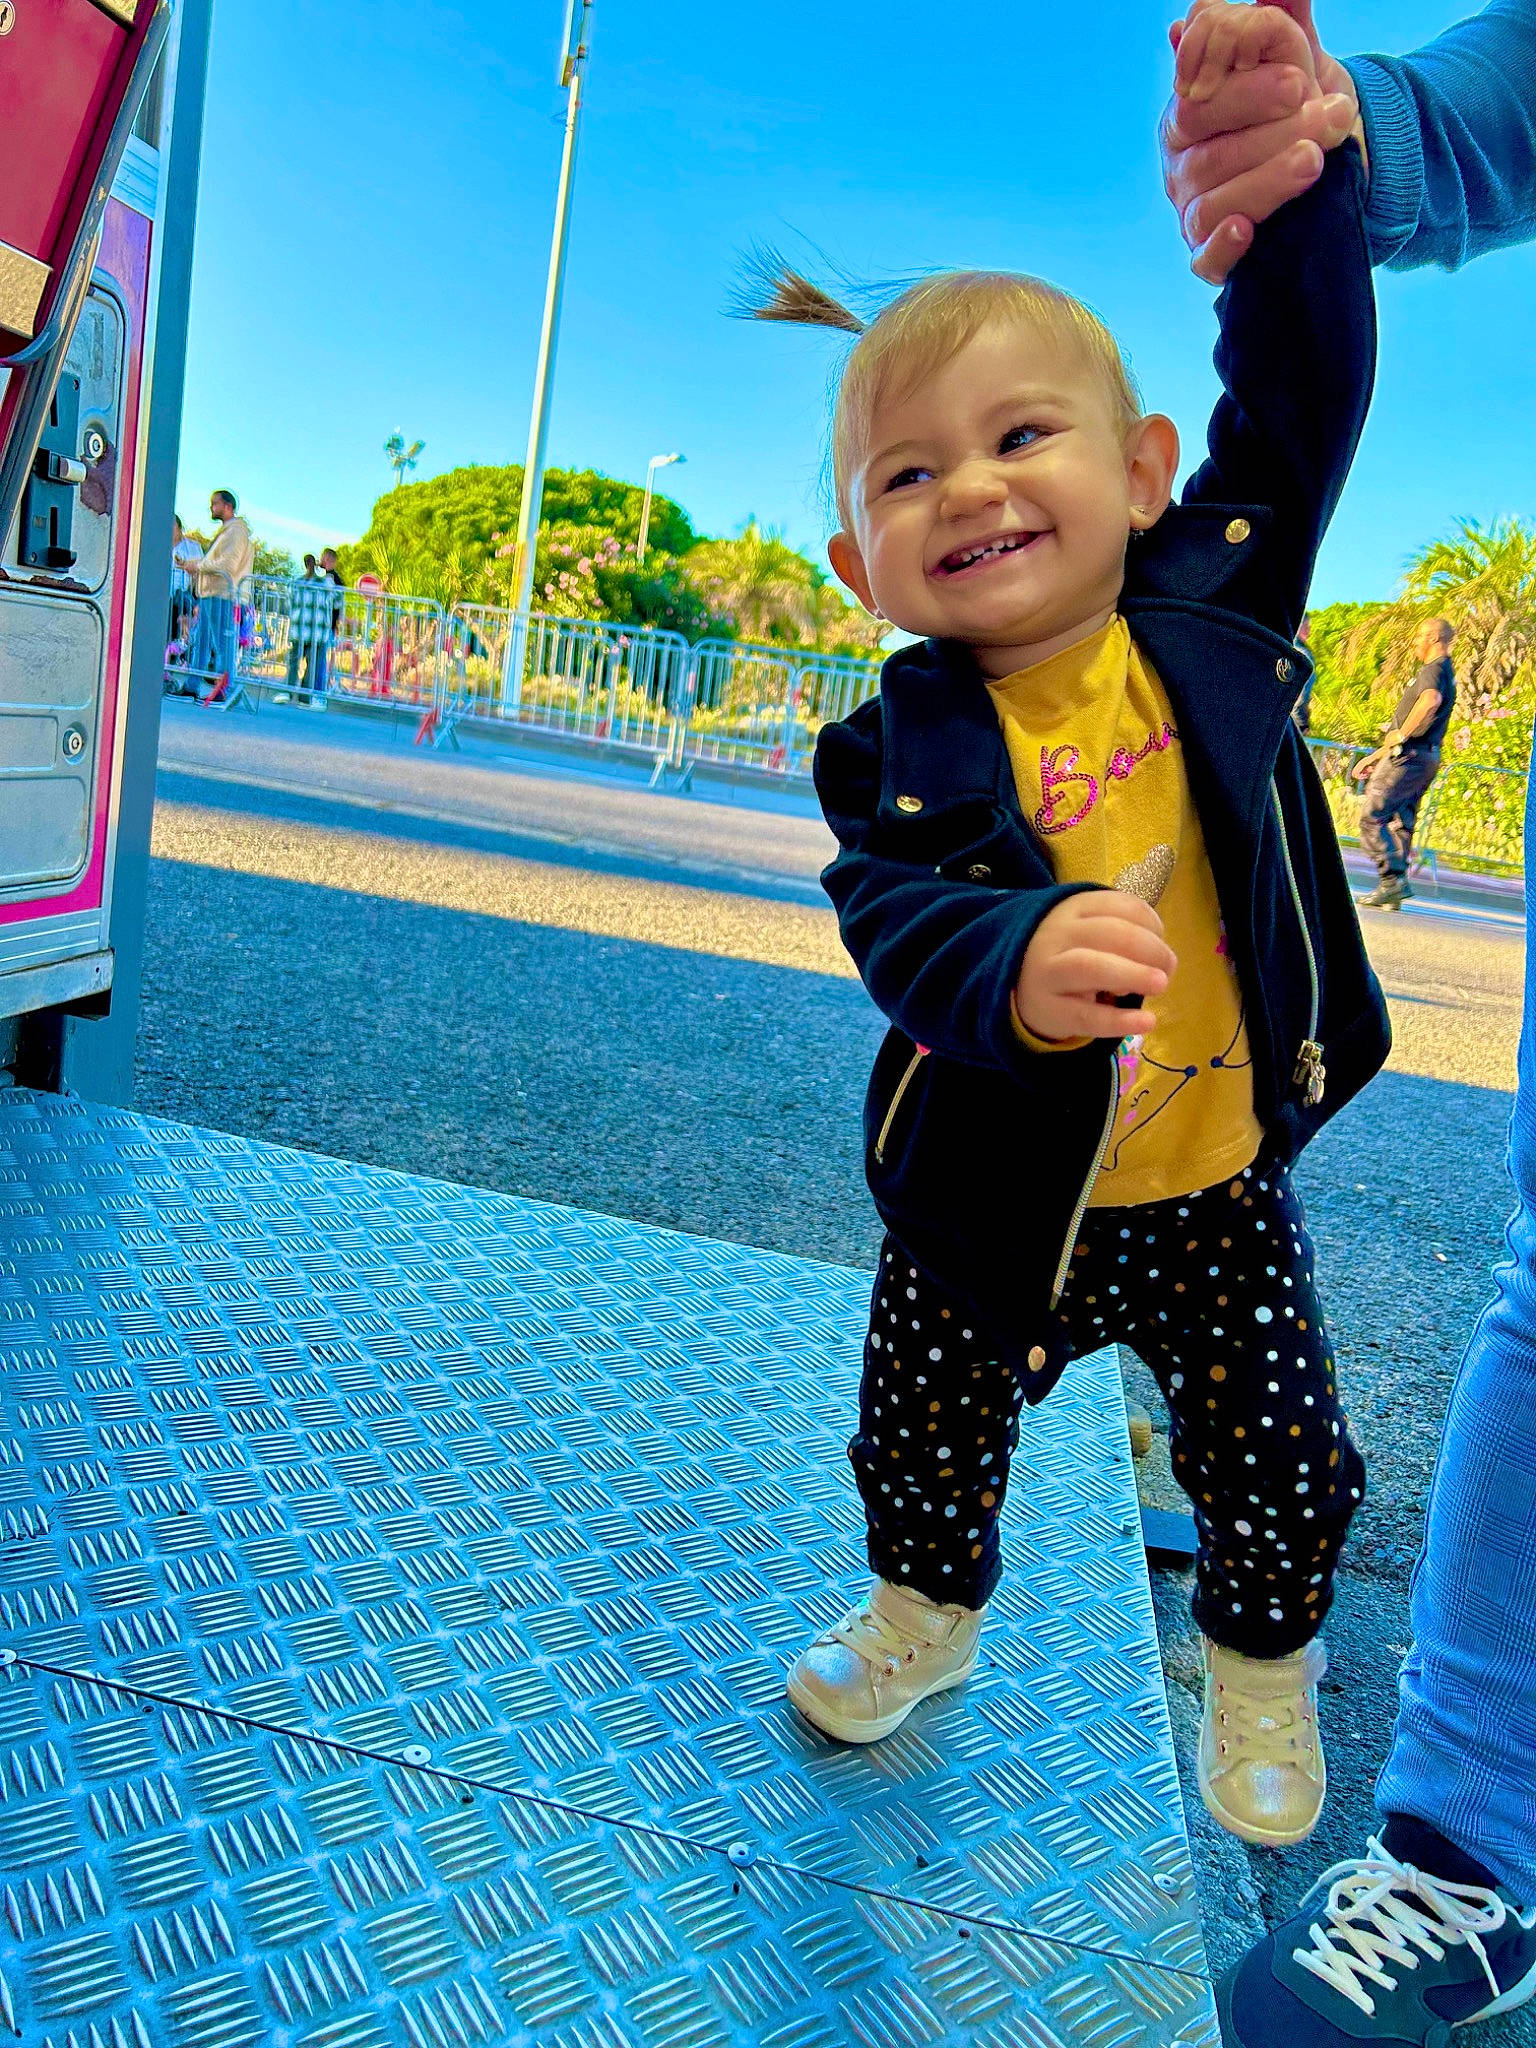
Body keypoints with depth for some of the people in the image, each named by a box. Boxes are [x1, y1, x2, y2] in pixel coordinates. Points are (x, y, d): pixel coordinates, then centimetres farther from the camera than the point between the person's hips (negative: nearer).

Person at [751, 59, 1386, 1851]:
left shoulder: (1209, 612, -10)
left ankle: (1261, 1664, 46)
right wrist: (1014, 968, -50)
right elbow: (899, 921, -30)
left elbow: (1300, 396, -6)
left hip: (1219, 1195, 1)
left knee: (1276, 1454, 15)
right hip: (997, 1207, -1)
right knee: (924, 1432, 19)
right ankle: (926, 1612, 51)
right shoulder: (903, 744, -17)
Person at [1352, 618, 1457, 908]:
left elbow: (1431, 700, -33)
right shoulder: (1445, 673, 26)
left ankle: (1393, 880, -18)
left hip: (1409, 756, -10)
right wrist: (1375, 756, 30)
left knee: (1371, 817, -10)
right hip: (1426, 758, 10)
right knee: (1400, 823, 9)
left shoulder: (1434, 668, -7)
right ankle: (1394, 894, 7)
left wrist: (1400, 734, -22)